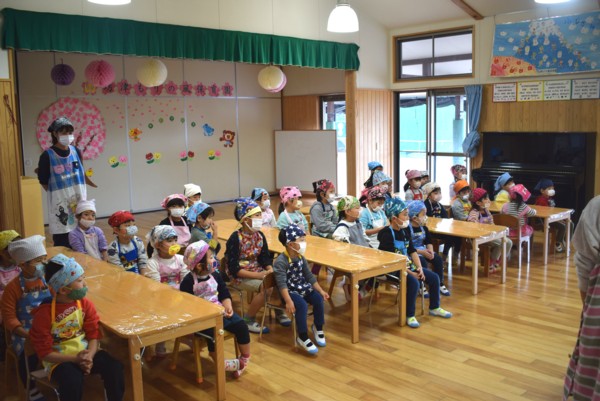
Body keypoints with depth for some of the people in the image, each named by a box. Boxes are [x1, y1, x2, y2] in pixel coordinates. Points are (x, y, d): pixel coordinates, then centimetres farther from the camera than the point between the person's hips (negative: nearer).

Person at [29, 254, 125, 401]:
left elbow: (94, 335, -2)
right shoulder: (44, 313, -17)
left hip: (85, 351, 4)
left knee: (114, 367, -21)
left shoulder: (84, 303, -4)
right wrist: (75, 359, -23)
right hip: (59, 358, -4)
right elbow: (44, 353, -13)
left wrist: (89, 357, -21)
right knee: (73, 381, -34)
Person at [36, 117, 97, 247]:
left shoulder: (76, 152, 3)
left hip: (79, 201, 4)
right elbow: (43, 181, -3)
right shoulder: (47, 156, -10)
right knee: (62, 244, -1)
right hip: (60, 204, -4)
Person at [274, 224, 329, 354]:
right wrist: (288, 301, -34)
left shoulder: (301, 257, 6)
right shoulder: (281, 261, -19)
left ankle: (318, 328, 8)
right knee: (302, 305, -31)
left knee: (318, 299, -15)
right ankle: (303, 337, -17)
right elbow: (282, 283, -26)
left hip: (302, 287, 7)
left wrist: (321, 291, 5)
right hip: (290, 290, -7)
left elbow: (309, 276, 11)